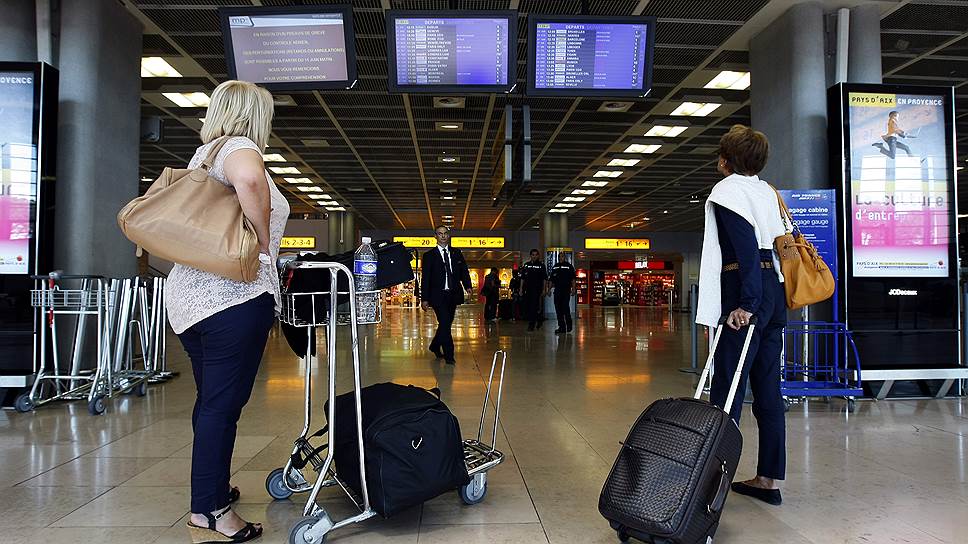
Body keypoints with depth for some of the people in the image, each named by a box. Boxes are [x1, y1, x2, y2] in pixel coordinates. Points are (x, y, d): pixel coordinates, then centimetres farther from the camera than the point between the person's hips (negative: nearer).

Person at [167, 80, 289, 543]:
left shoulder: (202, 155, 20)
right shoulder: (239, 148, -8)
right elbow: (249, 180, -32)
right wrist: (263, 244, -21)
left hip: (188, 294, 9)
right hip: (235, 295, -9)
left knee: (210, 399, 18)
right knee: (223, 402, -5)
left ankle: (210, 487, 32)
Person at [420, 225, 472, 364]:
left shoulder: (457, 253, 13)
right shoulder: (429, 255, 2)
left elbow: (464, 270, 10)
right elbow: (425, 278, 0)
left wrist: (467, 286, -8)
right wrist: (424, 299, -6)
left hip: (453, 295, 4)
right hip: (438, 295, -4)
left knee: (446, 324, 12)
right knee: (445, 323, -12)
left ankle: (435, 346, 34)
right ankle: (449, 355, -4)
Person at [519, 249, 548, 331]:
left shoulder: (541, 265, 3)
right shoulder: (526, 265, 11)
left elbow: (544, 279, 2)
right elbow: (522, 278, 13)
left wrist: (544, 290, -4)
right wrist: (521, 289, 7)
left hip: (537, 289, -4)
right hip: (527, 289, 4)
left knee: (534, 306, -10)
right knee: (526, 307, 4)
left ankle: (531, 325, -6)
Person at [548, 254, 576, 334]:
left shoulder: (569, 266, 5)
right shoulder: (555, 267, 16)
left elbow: (573, 279, 1)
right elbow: (551, 279, 19)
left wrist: (573, 289, -8)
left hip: (566, 290, -4)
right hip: (557, 290, 4)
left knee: (566, 307, -9)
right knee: (558, 308, 2)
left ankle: (568, 325, 7)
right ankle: (561, 327, 7)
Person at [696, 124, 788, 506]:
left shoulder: (726, 191, -5)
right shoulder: (768, 191, 18)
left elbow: (745, 248, -15)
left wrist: (747, 302, -18)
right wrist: (759, 299, 19)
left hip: (747, 292, -8)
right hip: (774, 291, 8)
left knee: (728, 387, -6)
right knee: (767, 388, 9)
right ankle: (769, 478, 16)